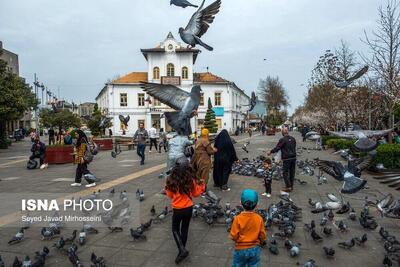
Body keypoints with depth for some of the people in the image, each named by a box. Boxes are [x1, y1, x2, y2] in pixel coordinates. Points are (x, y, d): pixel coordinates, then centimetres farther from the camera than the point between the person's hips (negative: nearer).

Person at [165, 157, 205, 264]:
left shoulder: (172, 179, -16)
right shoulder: (191, 179, -13)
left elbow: (170, 195, -2)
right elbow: (195, 193, 2)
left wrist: (166, 189, 17)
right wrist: (201, 186, 16)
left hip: (177, 209, -2)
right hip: (189, 208, 2)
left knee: (175, 229, 17)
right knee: (185, 229, 20)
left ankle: (182, 250, 1)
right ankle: (182, 250, 31)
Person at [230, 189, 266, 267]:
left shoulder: (238, 218, -20)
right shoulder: (259, 218, -14)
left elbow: (233, 236, -15)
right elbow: (263, 236, -5)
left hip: (241, 249, -2)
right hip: (255, 249, 2)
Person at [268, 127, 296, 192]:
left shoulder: (282, 140, -13)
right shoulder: (293, 139, 8)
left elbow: (277, 148, -11)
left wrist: (270, 152, 3)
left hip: (286, 158, -7)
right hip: (293, 157, 7)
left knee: (285, 172, 1)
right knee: (292, 172, 13)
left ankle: (288, 187, -1)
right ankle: (291, 186, 22)